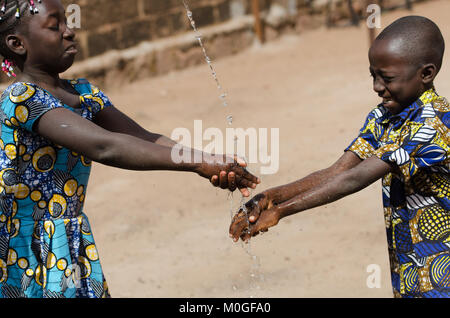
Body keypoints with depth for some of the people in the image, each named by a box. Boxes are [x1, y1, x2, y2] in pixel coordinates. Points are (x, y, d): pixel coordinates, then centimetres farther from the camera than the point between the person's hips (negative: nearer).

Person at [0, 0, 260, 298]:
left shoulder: (82, 93, 8)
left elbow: (144, 138, 0)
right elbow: (103, 146, -30)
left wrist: (213, 164, -17)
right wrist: (198, 164, -33)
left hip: (74, 248, 7)